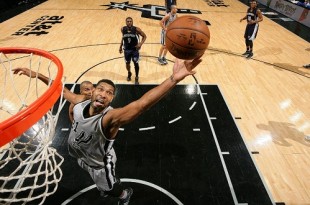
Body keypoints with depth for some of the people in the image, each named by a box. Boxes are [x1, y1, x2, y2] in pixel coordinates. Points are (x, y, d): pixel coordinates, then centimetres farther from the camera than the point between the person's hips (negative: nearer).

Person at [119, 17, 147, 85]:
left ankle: (136, 78, 14)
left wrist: (140, 43, -20)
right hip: (126, 49, 3)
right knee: (127, 63, 13)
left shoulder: (136, 29, -15)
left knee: (136, 63, -4)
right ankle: (129, 73, 44)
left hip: (135, 49, -3)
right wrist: (120, 46, 13)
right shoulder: (123, 29, -6)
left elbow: (144, 36, -6)